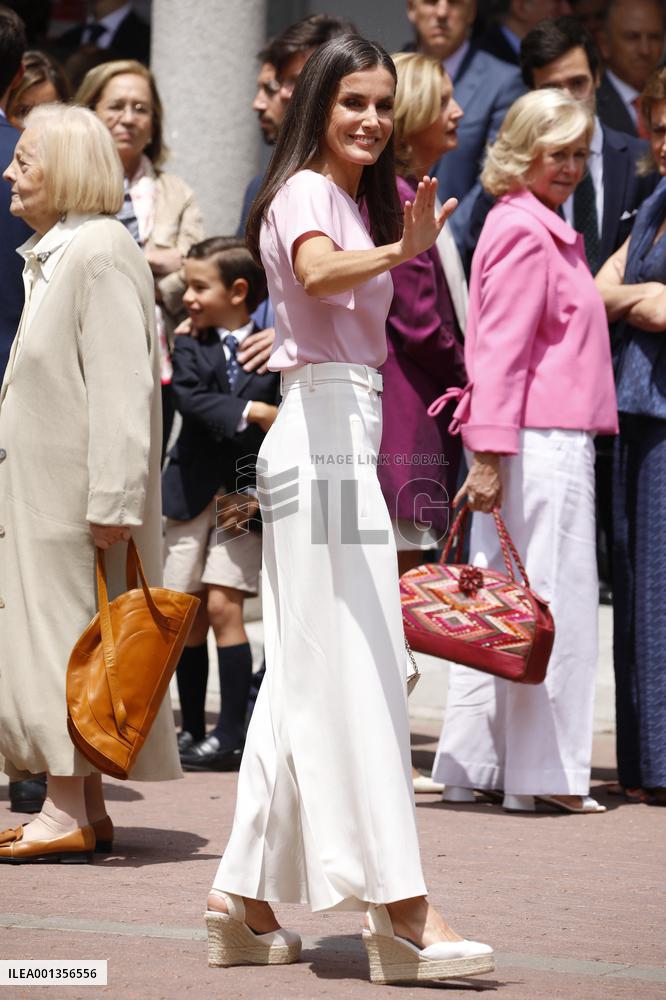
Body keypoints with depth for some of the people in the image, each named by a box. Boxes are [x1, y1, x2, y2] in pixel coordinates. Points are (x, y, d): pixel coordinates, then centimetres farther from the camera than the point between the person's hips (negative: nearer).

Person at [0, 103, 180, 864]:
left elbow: (122, 386, -20)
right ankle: (83, 807, 14)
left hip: (73, 492, -10)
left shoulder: (100, 255, -14)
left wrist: (111, 501, -24)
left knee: (62, 630, -8)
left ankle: (68, 815, -6)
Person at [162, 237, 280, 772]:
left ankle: (232, 735, -7)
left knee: (223, 605, -11)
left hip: (246, 495, -3)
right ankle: (192, 731, 15)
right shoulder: (190, 348, 5)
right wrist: (250, 413, -22)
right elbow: (192, 398, -12)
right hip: (194, 491, 3)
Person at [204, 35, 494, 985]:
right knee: (356, 675, -13)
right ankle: (402, 913, -17)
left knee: (304, 677, 10)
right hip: (323, 435, -10)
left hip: (343, 438, 10)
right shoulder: (304, 192, -9)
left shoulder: (351, 197, 21)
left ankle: (247, 901, 14)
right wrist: (399, 253, -51)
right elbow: (320, 270, -33)